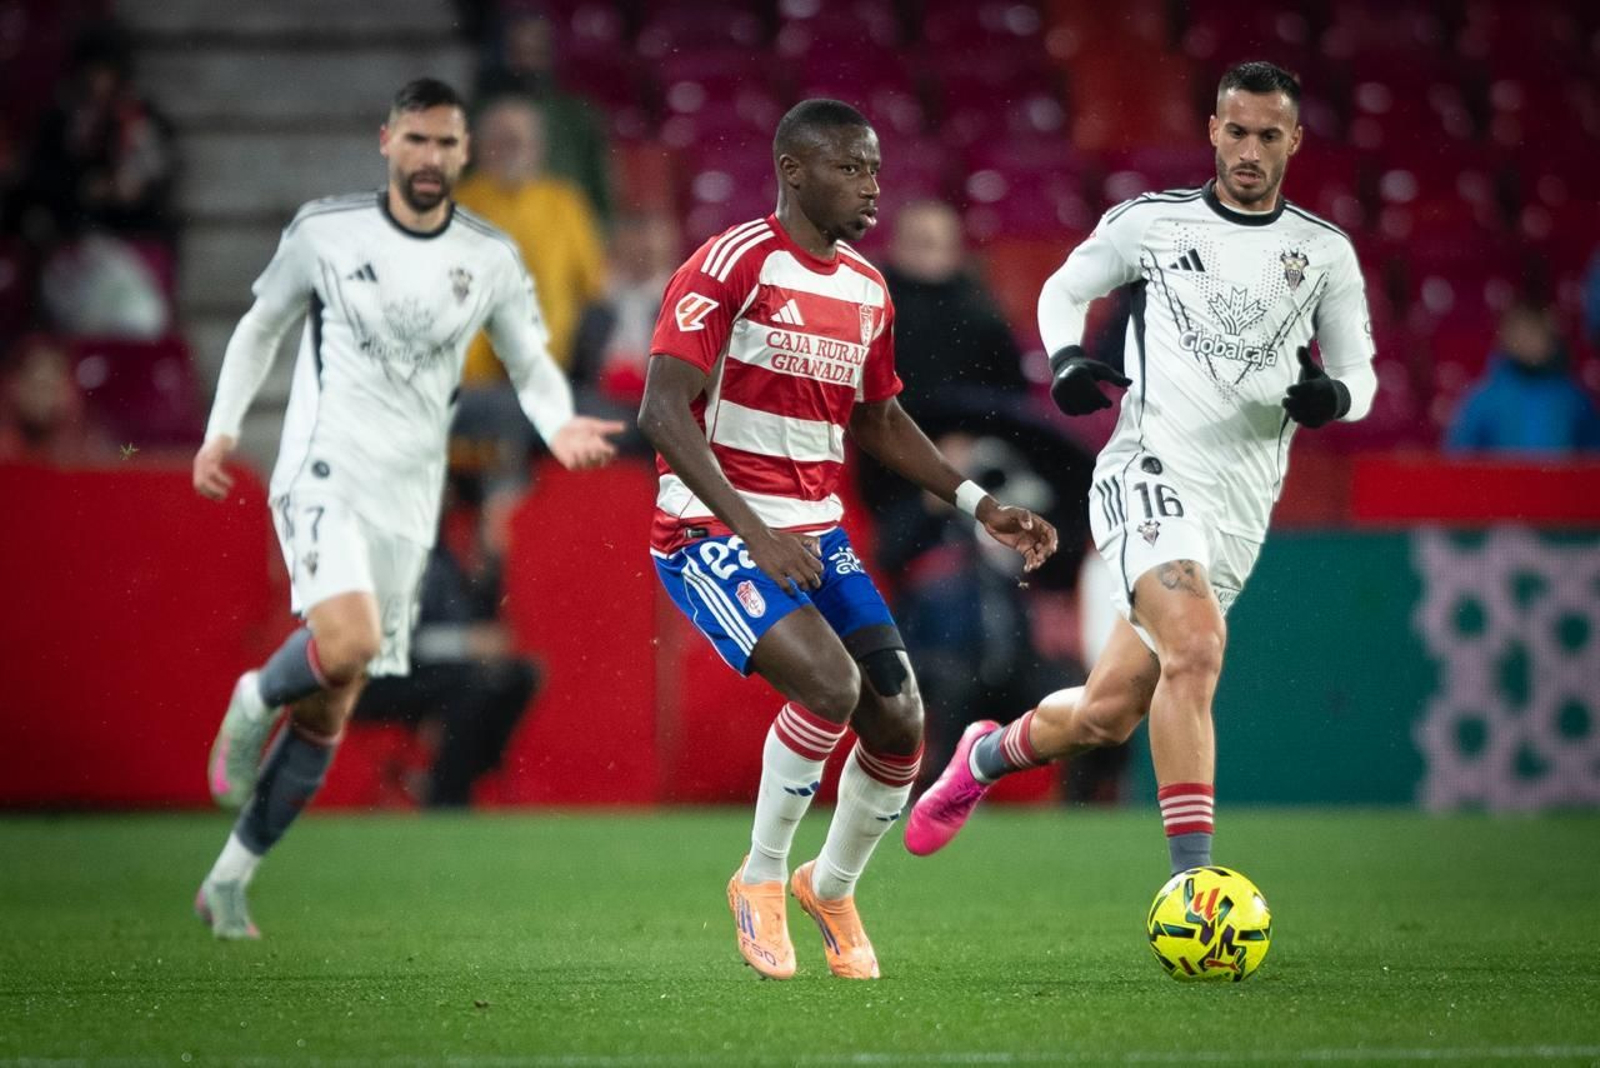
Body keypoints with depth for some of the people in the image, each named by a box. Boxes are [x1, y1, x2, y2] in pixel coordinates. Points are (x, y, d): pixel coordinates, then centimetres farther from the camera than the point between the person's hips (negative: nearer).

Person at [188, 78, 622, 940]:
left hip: (406, 504, 3)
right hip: (325, 474, -3)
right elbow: (262, 325, 14)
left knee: (330, 712, 5)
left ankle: (230, 879, 17)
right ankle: (255, 701, 4)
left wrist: (561, 424, -8)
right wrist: (221, 429, 7)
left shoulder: (490, 259, 4)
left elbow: (530, 362, 13)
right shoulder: (326, 231, -1)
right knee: (347, 644, -30)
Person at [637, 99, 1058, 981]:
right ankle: (761, 879, -6)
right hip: (711, 534, -7)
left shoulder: (868, 292, 10)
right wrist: (754, 532, -27)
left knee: (900, 721, -3)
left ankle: (833, 888, 24)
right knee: (831, 680, -27)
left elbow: (878, 421, 24)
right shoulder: (732, 265, -14)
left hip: (815, 535, 7)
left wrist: (978, 506, 13)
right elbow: (663, 411, -20)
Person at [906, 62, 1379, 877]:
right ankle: (1191, 877, -30)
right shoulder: (1151, 222, 5)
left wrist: (1332, 396, -10)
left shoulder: (1325, 252, 9)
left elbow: (1359, 375, 14)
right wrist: (1066, 359, -4)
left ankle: (988, 755, 39)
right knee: (1196, 648, -30)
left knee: (1109, 713, 8)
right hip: (1152, 473, -4)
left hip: (1240, 506, 4)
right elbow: (1062, 289, 18)